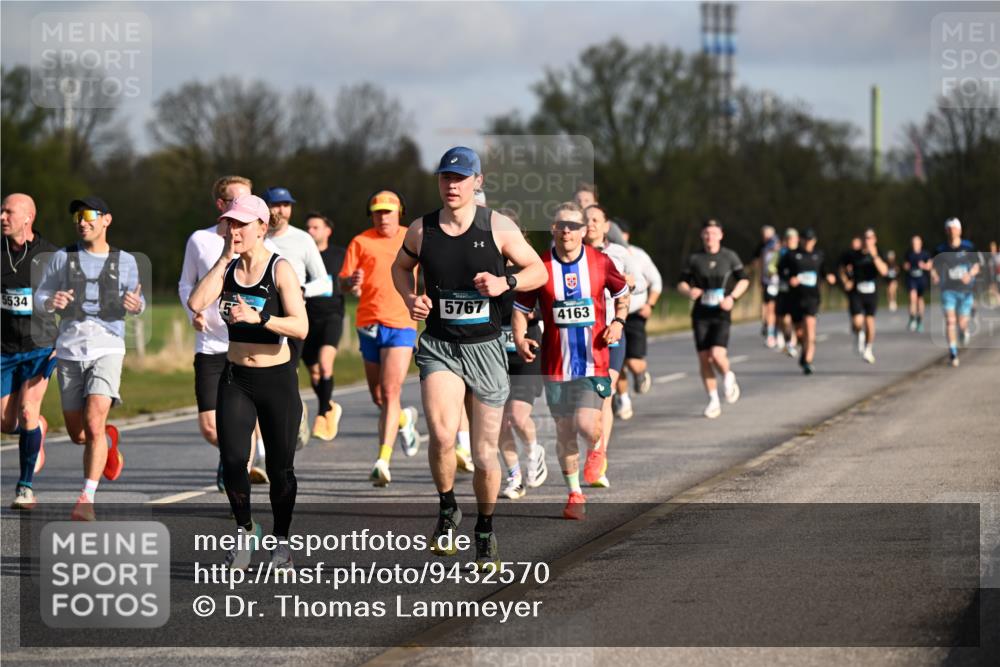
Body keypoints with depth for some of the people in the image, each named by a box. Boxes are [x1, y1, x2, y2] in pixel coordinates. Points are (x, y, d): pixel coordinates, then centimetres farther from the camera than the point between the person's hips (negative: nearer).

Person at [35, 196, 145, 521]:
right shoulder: (62, 258, 4)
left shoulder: (125, 261, 5)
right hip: (70, 351, 2)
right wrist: (51, 302, -15)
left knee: (94, 423, -20)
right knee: (78, 434, 9)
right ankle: (109, 441, 45)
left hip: (107, 349, -2)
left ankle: (86, 499, -15)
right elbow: (40, 297, 9)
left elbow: (137, 302, 17)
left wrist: (136, 305, -7)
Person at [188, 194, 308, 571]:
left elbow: (300, 327, -19)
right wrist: (224, 259, -10)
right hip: (235, 379, 3)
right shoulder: (227, 268, 5)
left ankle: (281, 542, 22)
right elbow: (196, 303, -12)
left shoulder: (280, 269, -9)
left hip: (277, 380, -3)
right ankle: (245, 531, 12)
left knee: (280, 467, 4)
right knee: (232, 461, -11)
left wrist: (259, 317, -32)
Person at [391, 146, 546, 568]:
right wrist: (410, 299, 0)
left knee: (485, 453, 5)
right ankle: (447, 509, 1)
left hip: (485, 348, 0)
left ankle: (485, 530, 28)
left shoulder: (498, 227, -4)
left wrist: (504, 283, -15)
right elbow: (400, 267, 20)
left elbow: (538, 270, 4)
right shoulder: (421, 231, 1)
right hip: (438, 346, 0)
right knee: (442, 434, -24)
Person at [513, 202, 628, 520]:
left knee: (586, 425, -15)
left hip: (593, 360, -1)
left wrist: (618, 321, 0)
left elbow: (622, 293, 17)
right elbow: (520, 309, 6)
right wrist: (520, 339, -11)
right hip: (556, 363, 1)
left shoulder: (600, 262, 0)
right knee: (564, 431, 5)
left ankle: (597, 450, 21)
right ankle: (575, 494, 19)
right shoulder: (540, 266, -2)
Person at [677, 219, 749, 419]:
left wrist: (732, 297, -7)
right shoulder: (694, 259, 5)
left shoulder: (729, 257, 3)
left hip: (721, 313, -2)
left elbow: (743, 280, 10)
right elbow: (682, 283, 10)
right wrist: (688, 291, -13)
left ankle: (728, 378, 14)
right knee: (704, 358, -2)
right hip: (700, 314, 2)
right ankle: (713, 401, 10)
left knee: (717, 354, -19)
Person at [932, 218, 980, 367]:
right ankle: (953, 353, -11)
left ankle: (964, 331, 41)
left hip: (966, 289, 0)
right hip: (948, 289, 0)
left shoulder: (968, 247, -1)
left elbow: (977, 265, 7)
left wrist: (970, 274, -14)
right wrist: (934, 276, -17)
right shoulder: (941, 250, -1)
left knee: (962, 323, 2)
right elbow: (935, 267, 5)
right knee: (950, 321, -14)